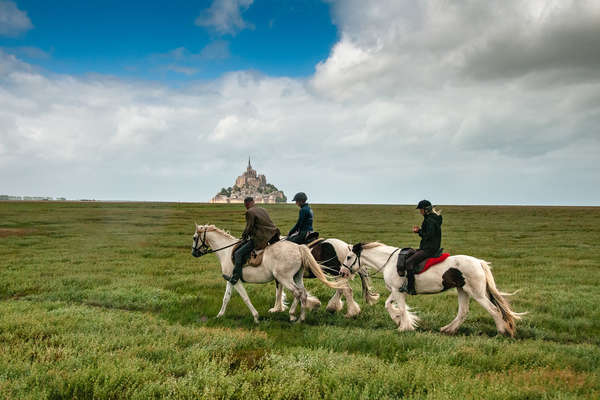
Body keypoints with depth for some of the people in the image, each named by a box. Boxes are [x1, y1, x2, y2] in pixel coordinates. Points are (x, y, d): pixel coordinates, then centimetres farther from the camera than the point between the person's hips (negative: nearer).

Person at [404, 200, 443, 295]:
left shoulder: (430, 220, -17)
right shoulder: (433, 218, 15)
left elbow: (429, 236, -22)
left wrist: (419, 232, -7)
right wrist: (419, 230, 6)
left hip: (429, 249, -12)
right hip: (429, 248, 12)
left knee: (409, 262, -21)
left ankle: (410, 288, -24)